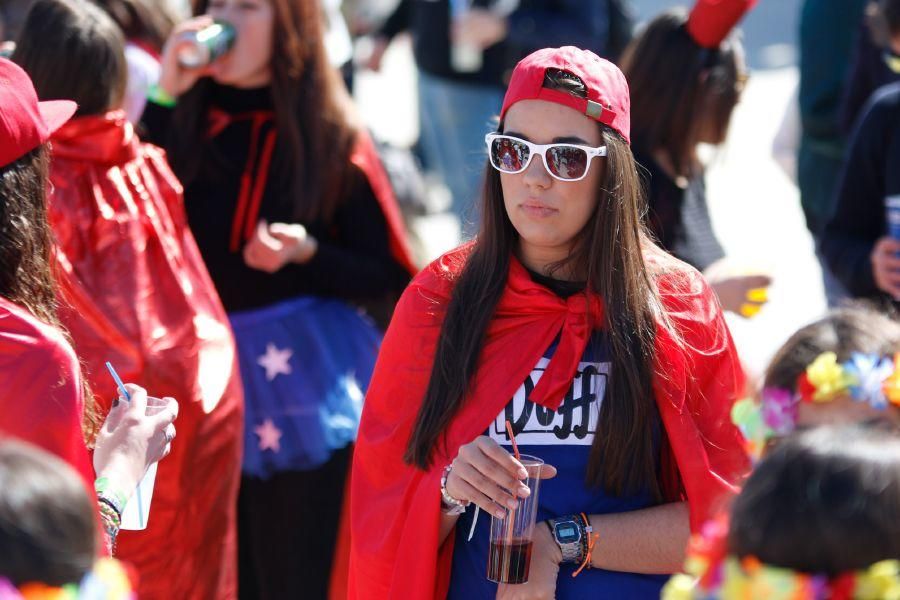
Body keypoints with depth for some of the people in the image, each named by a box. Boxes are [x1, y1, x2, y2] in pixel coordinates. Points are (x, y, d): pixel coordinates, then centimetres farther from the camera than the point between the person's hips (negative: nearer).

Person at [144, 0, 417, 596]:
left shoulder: (334, 138, -5)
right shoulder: (185, 123, 2)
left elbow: (392, 280, -1)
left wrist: (306, 253, -18)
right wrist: (164, 97, -15)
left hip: (309, 389, -3)